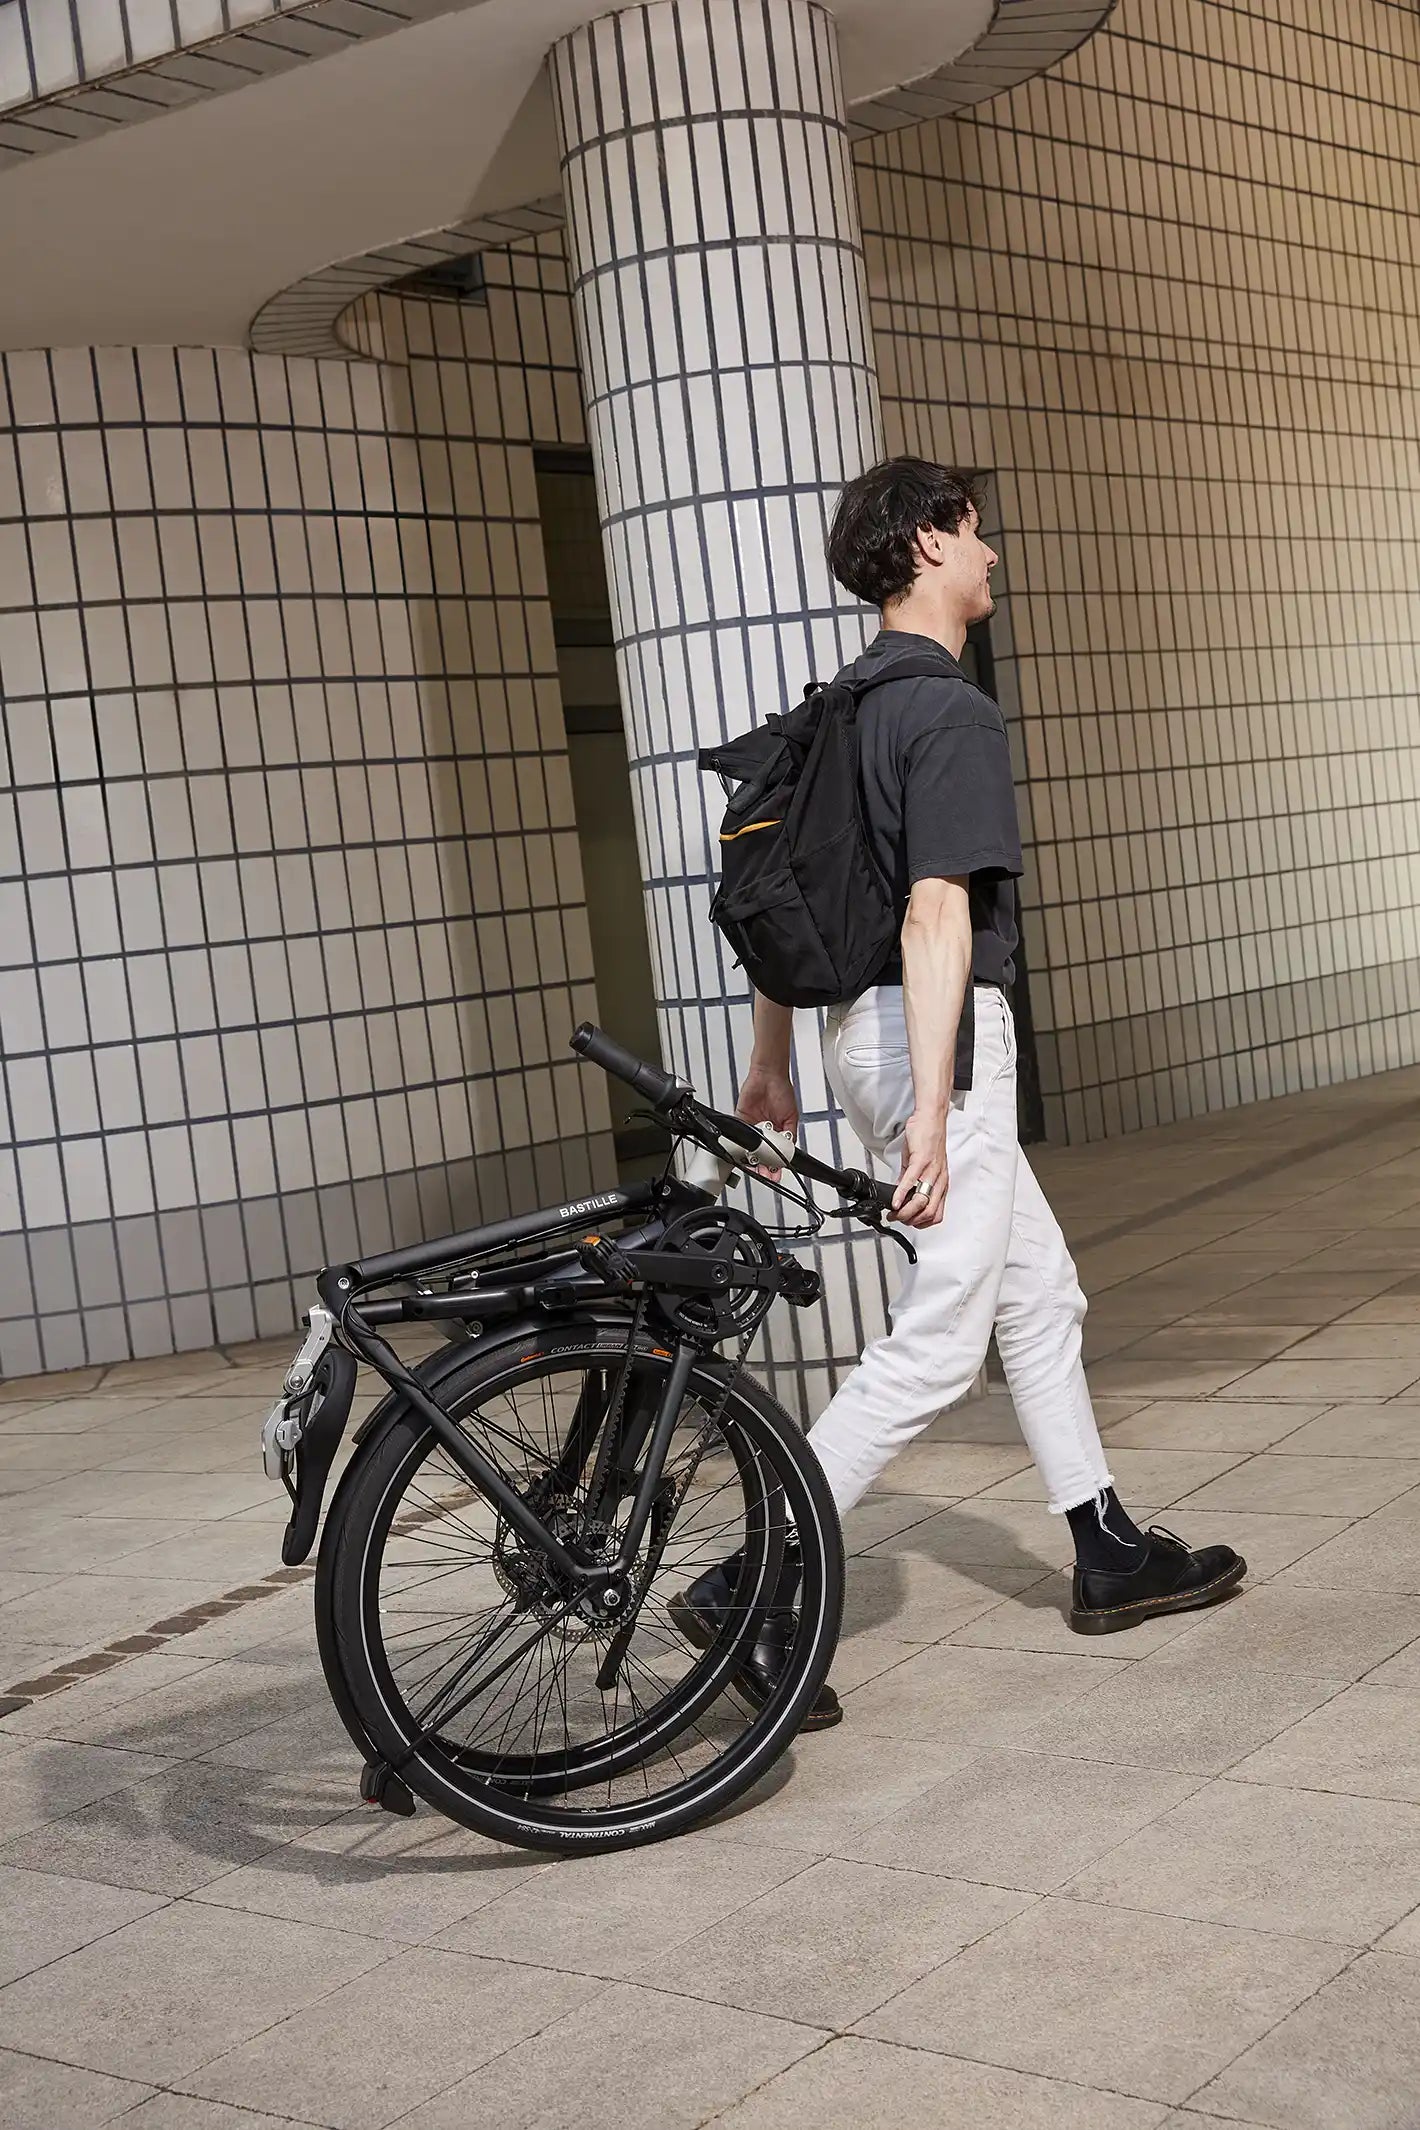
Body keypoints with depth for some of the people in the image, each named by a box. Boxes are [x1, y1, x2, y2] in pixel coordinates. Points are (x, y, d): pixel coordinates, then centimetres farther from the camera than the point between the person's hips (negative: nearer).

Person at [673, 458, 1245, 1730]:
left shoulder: (844, 708, 14)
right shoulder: (953, 714, -14)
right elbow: (937, 915, -23)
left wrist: (773, 1063, 23)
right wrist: (929, 1113, -27)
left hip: (866, 1027, 10)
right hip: (938, 1037, -10)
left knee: (1040, 1290, 18)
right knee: (938, 1339, -7)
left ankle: (1110, 1554, 27)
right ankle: (756, 1588, -8)